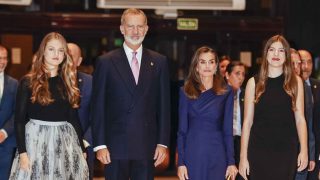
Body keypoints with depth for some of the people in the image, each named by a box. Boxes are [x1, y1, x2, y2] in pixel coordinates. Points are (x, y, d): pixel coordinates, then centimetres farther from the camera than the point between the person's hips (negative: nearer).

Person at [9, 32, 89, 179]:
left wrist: (81, 148, 9)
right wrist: (22, 152, -13)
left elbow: (73, 117, 14)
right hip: (36, 140, -3)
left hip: (65, 141, 4)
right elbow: (19, 119, -4)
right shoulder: (28, 82, -2)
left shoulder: (68, 82, 10)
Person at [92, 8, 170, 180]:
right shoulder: (106, 62, 1)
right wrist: (99, 145, -6)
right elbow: (98, 107, 0)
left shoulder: (159, 62, 7)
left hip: (147, 147, 2)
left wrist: (162, 143, 1)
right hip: (116, 147, -2)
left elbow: (164, 106, 7)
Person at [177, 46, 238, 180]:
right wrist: (180, 162, -3)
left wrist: (231, 162, -1)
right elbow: (182, 130, 3)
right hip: (192, 155, 0)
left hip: (217, 155, 0)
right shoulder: (186, 92, 5)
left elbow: (228, 130, 5)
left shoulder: (226, 92, 5)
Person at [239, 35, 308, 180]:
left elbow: (300, 119, 4)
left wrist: (304, 150, -6)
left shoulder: (296, 82, 5)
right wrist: (243, 156, -1)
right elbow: (247, 121, 3)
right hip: (259, 150, 0)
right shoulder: (254, 83, 3)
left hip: (287, 151, 0)